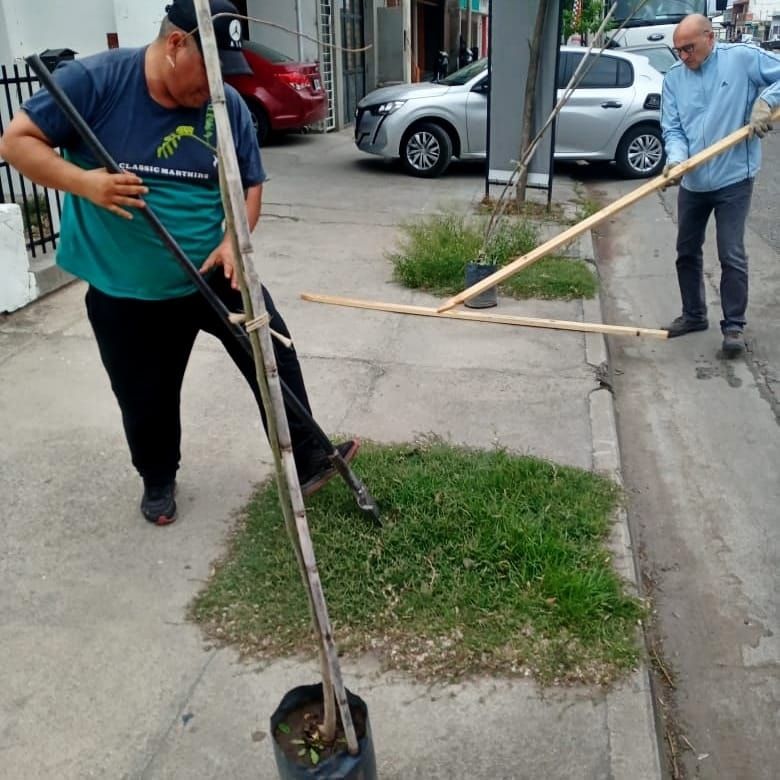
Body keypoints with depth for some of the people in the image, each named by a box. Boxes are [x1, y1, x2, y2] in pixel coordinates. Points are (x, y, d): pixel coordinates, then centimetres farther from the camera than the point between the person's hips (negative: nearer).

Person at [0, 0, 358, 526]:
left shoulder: (229, 106, -4)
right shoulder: (94, 81, -14)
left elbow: (251, 184, 6)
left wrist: (234, 240, -14)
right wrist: (82, 182, -28)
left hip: (216, 275, 3)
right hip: (125, 290, -2)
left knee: (275, 359, 2)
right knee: (146, 399, 10)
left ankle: (306, 460, 19)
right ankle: (159, 479, 37)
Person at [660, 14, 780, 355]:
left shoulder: (742, 58, -9)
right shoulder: (674, 77, 2)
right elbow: (672, 128, -2)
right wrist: (676, 158, -21)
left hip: (733, 179, -5)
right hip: (692, 181, 5)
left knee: (731, 256, -5)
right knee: (687, 252, 14)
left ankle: (734, 325, 6)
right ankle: (693, 314, 30)